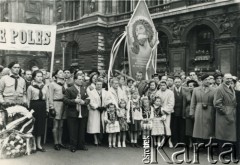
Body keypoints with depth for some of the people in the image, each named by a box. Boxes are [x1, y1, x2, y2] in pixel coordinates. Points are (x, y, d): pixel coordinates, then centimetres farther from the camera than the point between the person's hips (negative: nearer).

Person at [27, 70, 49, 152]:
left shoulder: (45, 87, 8)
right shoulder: (30, 87, -2)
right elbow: (28, 100, 0)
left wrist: (47, 109, 8)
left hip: (42, 106, 4)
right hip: (34, 106, -3)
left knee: (41, 125, 7)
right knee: (34, 125, 2)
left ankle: (39, 145, 17)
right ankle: (33, 145, 15)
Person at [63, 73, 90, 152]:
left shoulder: (84, 89, 14)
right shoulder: (69, 89, 0)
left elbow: (88, 99, 10)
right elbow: (65, 100, -8)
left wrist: (84, 102, -11)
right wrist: (74, 101, -19)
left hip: (83, 114, 4)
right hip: (73, 114, -4)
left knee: (82, 130, 10)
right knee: (73, 131, 2)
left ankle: (81, 145, 22)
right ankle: (73, 146, 14)